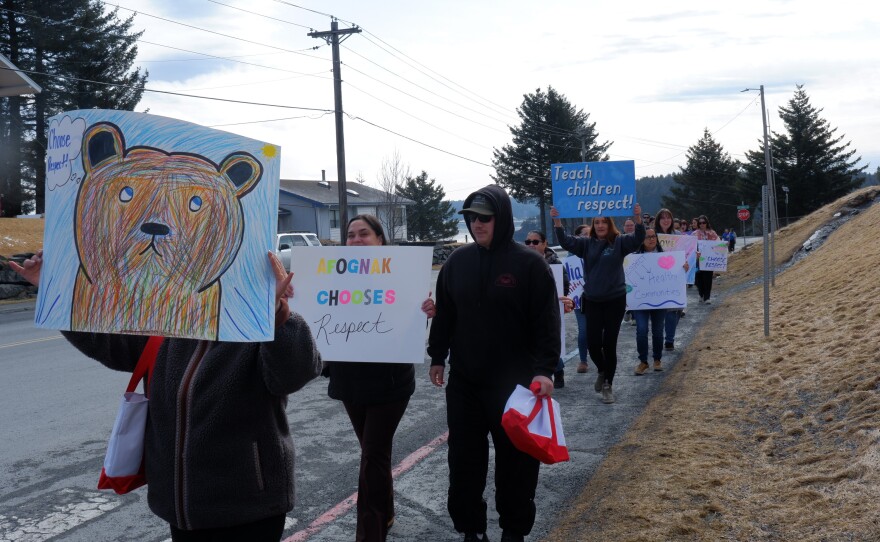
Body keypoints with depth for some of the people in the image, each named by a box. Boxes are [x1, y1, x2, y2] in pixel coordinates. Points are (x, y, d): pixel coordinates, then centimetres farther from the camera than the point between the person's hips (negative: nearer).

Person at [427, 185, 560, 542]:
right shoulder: (458, 261, 3)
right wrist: (437, 357, 11)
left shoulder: (529, 263, -9)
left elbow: (547, 322, -10)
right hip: (464, 380, 4)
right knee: (464, 458, 9)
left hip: (514, 382, -4)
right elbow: (445, 314, 12)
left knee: (515, 459, 7)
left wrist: (545, 370, -18)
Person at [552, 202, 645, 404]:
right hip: (592, 302, 2)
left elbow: (638, 238, -17)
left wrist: (637, 218, -33)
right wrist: (557, 222, -21)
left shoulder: (619, 242, -2)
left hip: (615, 301, -2)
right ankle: (602, 371, 33)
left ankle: (607, 385, 15)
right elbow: (566, 242, -7)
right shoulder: (586, 244, 3)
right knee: (593, 344, 1)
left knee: (609, 344, 2)